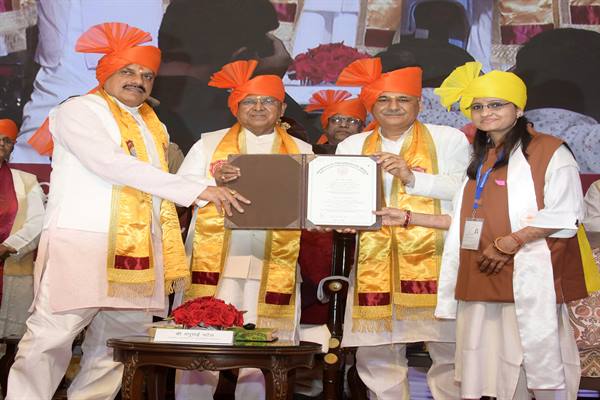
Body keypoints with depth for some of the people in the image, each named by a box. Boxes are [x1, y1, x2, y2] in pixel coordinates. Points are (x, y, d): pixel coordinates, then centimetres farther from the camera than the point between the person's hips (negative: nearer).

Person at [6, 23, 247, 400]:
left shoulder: (154, 128, 23)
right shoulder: (79, 110, 0)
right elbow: (111, 164, -16)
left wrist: (174, 261, 11)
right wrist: (197, 190, -20)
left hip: (139, 256, 7)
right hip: (81, 245, -6)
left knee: (116, 350, 4)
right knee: (51, 339, -10)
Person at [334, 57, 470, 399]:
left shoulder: (449, 139, 7)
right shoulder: (352, 146, 19)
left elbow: (465, 189, -5)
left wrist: (413, 178, -12)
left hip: (434, 257, -3)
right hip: (374, 261, 3)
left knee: (448, 346, -3)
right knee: (377, 353, 5)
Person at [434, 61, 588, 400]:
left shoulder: (549, 151, -3)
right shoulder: (478, 160, 20)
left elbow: (564, 215, -11)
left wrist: (508, 244, -17)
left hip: (530, 278, -7)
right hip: (483, 279, 7)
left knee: (544, 366, -6)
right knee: (498, 365, 9)